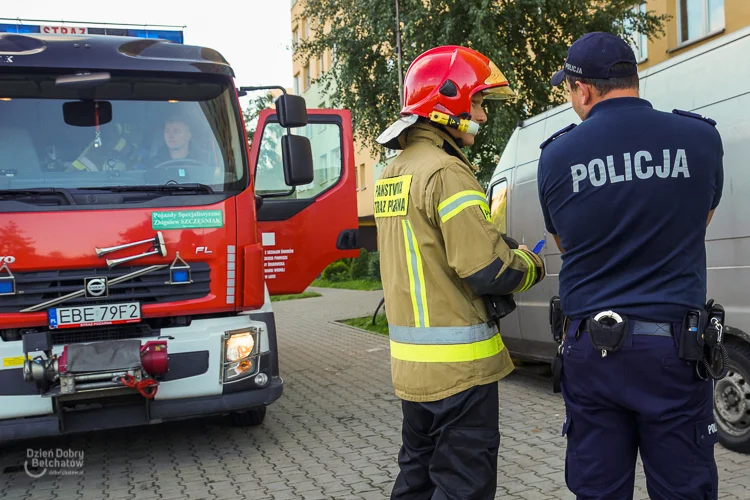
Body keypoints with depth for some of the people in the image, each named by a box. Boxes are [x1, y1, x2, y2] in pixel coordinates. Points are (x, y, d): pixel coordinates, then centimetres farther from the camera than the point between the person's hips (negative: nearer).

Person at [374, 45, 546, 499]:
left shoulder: (393, 175, 12)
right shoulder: (446, 172, -18)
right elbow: (489, 270, -22)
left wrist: (498, 245, 12)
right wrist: (530, 265, 0)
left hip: (413, 362, 9)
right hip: (458, 365, -9)